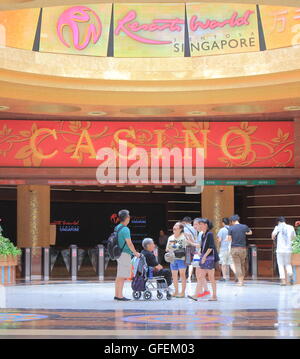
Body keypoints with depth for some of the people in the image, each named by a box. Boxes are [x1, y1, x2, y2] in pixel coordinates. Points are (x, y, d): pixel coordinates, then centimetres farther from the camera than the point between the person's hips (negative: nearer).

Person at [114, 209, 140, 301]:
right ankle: (120, 295, -6)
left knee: (119, 276, 12)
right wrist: (135, 253, -4)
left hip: (119, 253, 9)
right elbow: (129, 243, -17)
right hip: (125, 254, -9)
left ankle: (116, 295, 15)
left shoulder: (117, 228, 12)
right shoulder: (125, 229, -16)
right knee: (122, 276, -7)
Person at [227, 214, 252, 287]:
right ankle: (242, 280, 19)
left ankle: (240, 281, -6)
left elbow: (229, 239, -7)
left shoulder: (231, 228, -6)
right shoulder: (244, 227, 1)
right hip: (243, 248, 2)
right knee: (242, 264, 14)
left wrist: (227, 238, 15)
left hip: (234, 248, -2)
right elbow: (250, 232, 21)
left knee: (237, 265, -1)